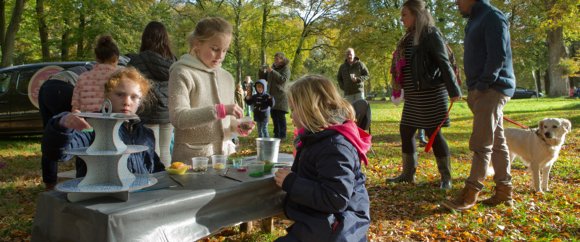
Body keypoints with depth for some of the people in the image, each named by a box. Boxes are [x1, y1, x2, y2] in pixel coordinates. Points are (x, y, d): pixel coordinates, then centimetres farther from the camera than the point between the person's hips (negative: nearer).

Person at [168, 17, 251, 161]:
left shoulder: (227, 77, 13)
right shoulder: (182, 73, -6)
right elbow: (178, 117, -17)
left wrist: (237, 126, 0)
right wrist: (220, 110, -23)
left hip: (225, 153, 5)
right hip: (193, 156, -5)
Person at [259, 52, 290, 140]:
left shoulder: (286, 69, -2)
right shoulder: (273, 67, 17)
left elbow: (283, 79, -19)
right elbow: (263, 78, 20)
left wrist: (272, 71, -22)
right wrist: (262, 71, 0)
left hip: (281, 97, -7)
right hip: (272, 96, 7)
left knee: (281, 116, -6)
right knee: (274, 116, 9)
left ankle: (282, 135, -2)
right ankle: (276, 134, 17)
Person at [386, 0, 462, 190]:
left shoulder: (431, 34, -9)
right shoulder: (409, 37, 14)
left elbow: (444, 63, -14)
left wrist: (453, 90, -16)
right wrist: (399, 87, 17)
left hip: (430, 94, -8)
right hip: (413, 96, 9)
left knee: (433, 133, -3)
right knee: (405, 131, 10)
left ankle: (446, 177, 11)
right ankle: (408, 174, 21)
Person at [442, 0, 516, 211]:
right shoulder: (475, 21, 21)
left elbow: (498, 55, -18)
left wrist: (483, 84, -19)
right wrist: (473, 90, 13)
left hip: (492, 89, -10)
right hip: (482, 90, 10)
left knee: (481, 143, -9)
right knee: (496, 142, 10)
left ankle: (470, 193, -6)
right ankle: (504, 192, 17)